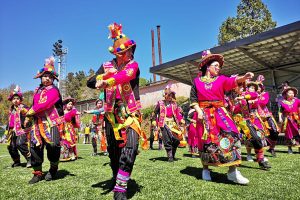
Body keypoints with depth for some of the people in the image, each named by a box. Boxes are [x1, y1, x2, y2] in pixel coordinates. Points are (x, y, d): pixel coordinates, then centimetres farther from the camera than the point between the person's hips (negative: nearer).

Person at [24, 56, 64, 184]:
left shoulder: (53, 90, -8)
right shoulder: (37, 90, 17)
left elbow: (44, 104, -19)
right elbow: (34, 105, 22)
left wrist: (29, 114, -10)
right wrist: (29, 117, 10)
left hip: (52, 123, -7)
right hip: (38, 123, 7)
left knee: (52, 146, -9)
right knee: (35, 147, 3)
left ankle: (53, 170, 16)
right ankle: (37, 173, 16)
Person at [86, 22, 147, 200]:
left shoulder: (133, 65, 0)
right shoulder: (107, 66, 8)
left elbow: (124, 76, -23)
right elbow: (90, 82, 1)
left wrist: (106, 81, -35)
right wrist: (100, 80, -19)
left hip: (130, 114, -2)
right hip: (112, 114, 2)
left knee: (130, 148, -17)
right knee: (113, 150, 11)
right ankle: (116, 179, 32)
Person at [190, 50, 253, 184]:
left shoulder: (221, 79, 11)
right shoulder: (197, 81, 9)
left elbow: (232, 81, -10)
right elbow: (193, 99, 5)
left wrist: (244, 77, -30)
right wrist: (198, 111, -10)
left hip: (219, 113, 1)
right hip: (204, 115, -1)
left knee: (230, 135, -16)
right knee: (206, 141, 2)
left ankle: (232, 171, -9)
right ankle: (205, 169, 21)